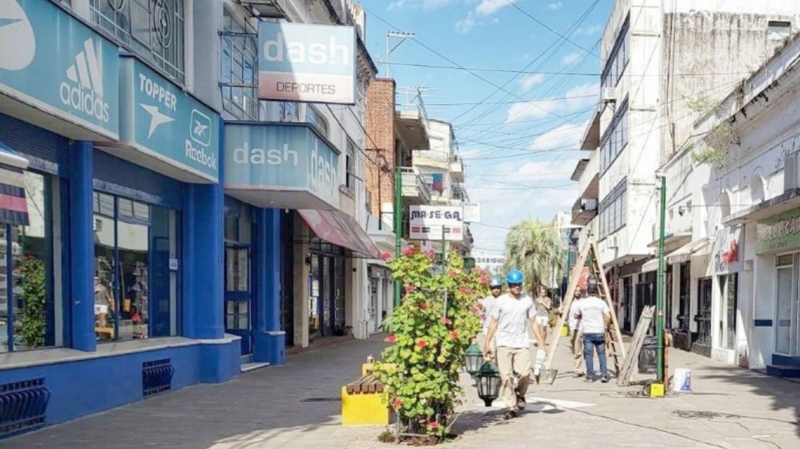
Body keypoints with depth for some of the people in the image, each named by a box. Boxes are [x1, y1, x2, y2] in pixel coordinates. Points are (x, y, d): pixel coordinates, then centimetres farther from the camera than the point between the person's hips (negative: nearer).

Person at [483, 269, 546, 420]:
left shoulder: (527, 300, 9)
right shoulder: (501, 301, 4)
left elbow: (533, 322, 14)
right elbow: (494, 323, 7)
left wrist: (541, 342, 9)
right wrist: (487, 342, 1)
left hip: (522, 344, 1)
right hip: (504, 343, -1)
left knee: (524, 373, -13)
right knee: (506, 376, -5)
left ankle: (520, 394, 18)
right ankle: (512, 407, 5)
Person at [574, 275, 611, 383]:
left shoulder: (581, 303, -1)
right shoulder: (601, 302, -4)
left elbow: (576, 316, 10)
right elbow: (608, 317, -9)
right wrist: (605, 326, 6)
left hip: (587, 332, 0)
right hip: (599, 332, 0)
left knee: (589, 355, 3)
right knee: (601, 354, 9)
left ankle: (590, 376, 3)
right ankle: (604, 375, 4)